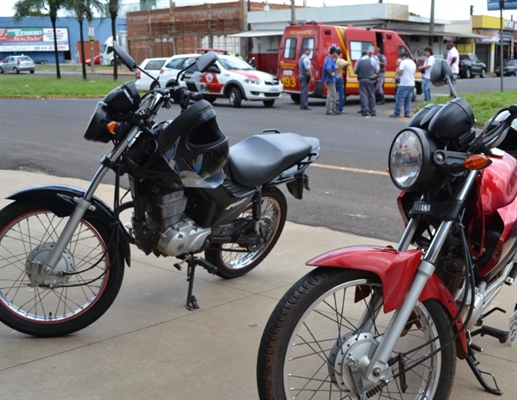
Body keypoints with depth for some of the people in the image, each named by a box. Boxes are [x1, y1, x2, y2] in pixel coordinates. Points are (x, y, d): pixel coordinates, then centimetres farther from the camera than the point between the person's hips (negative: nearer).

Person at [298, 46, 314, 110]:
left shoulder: (301, 58, 16)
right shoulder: (306, 59, -16)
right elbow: (308, 69, -21)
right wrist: (311, 77, -17)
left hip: (301, 76, 10)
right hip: (306, 77, -10)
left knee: (303, 91, 13)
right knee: (305, 91, -9)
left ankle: (302, 105, 16)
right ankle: (304, 105, -9)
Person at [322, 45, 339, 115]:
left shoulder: (329, 58, 12)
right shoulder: (329, 60, -20)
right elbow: (328, 69, -36)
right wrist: (331, 74, -22)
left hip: (332, 79, 11)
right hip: (330, 79, -11)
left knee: (333, 94, 16)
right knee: (331, 94, -7)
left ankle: (333, 109, 23)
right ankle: (328, 110, -5)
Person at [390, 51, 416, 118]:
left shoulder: (403, 62, -9)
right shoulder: (413, 63, 15)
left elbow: (400, 72, -15)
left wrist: (397, 69, 5)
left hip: (404, 84, -7)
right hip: (412, 84, 7)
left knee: (399, 99, -3)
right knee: (408, 99, 9)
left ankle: (397, 113, -3)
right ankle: (407, 113, 6)